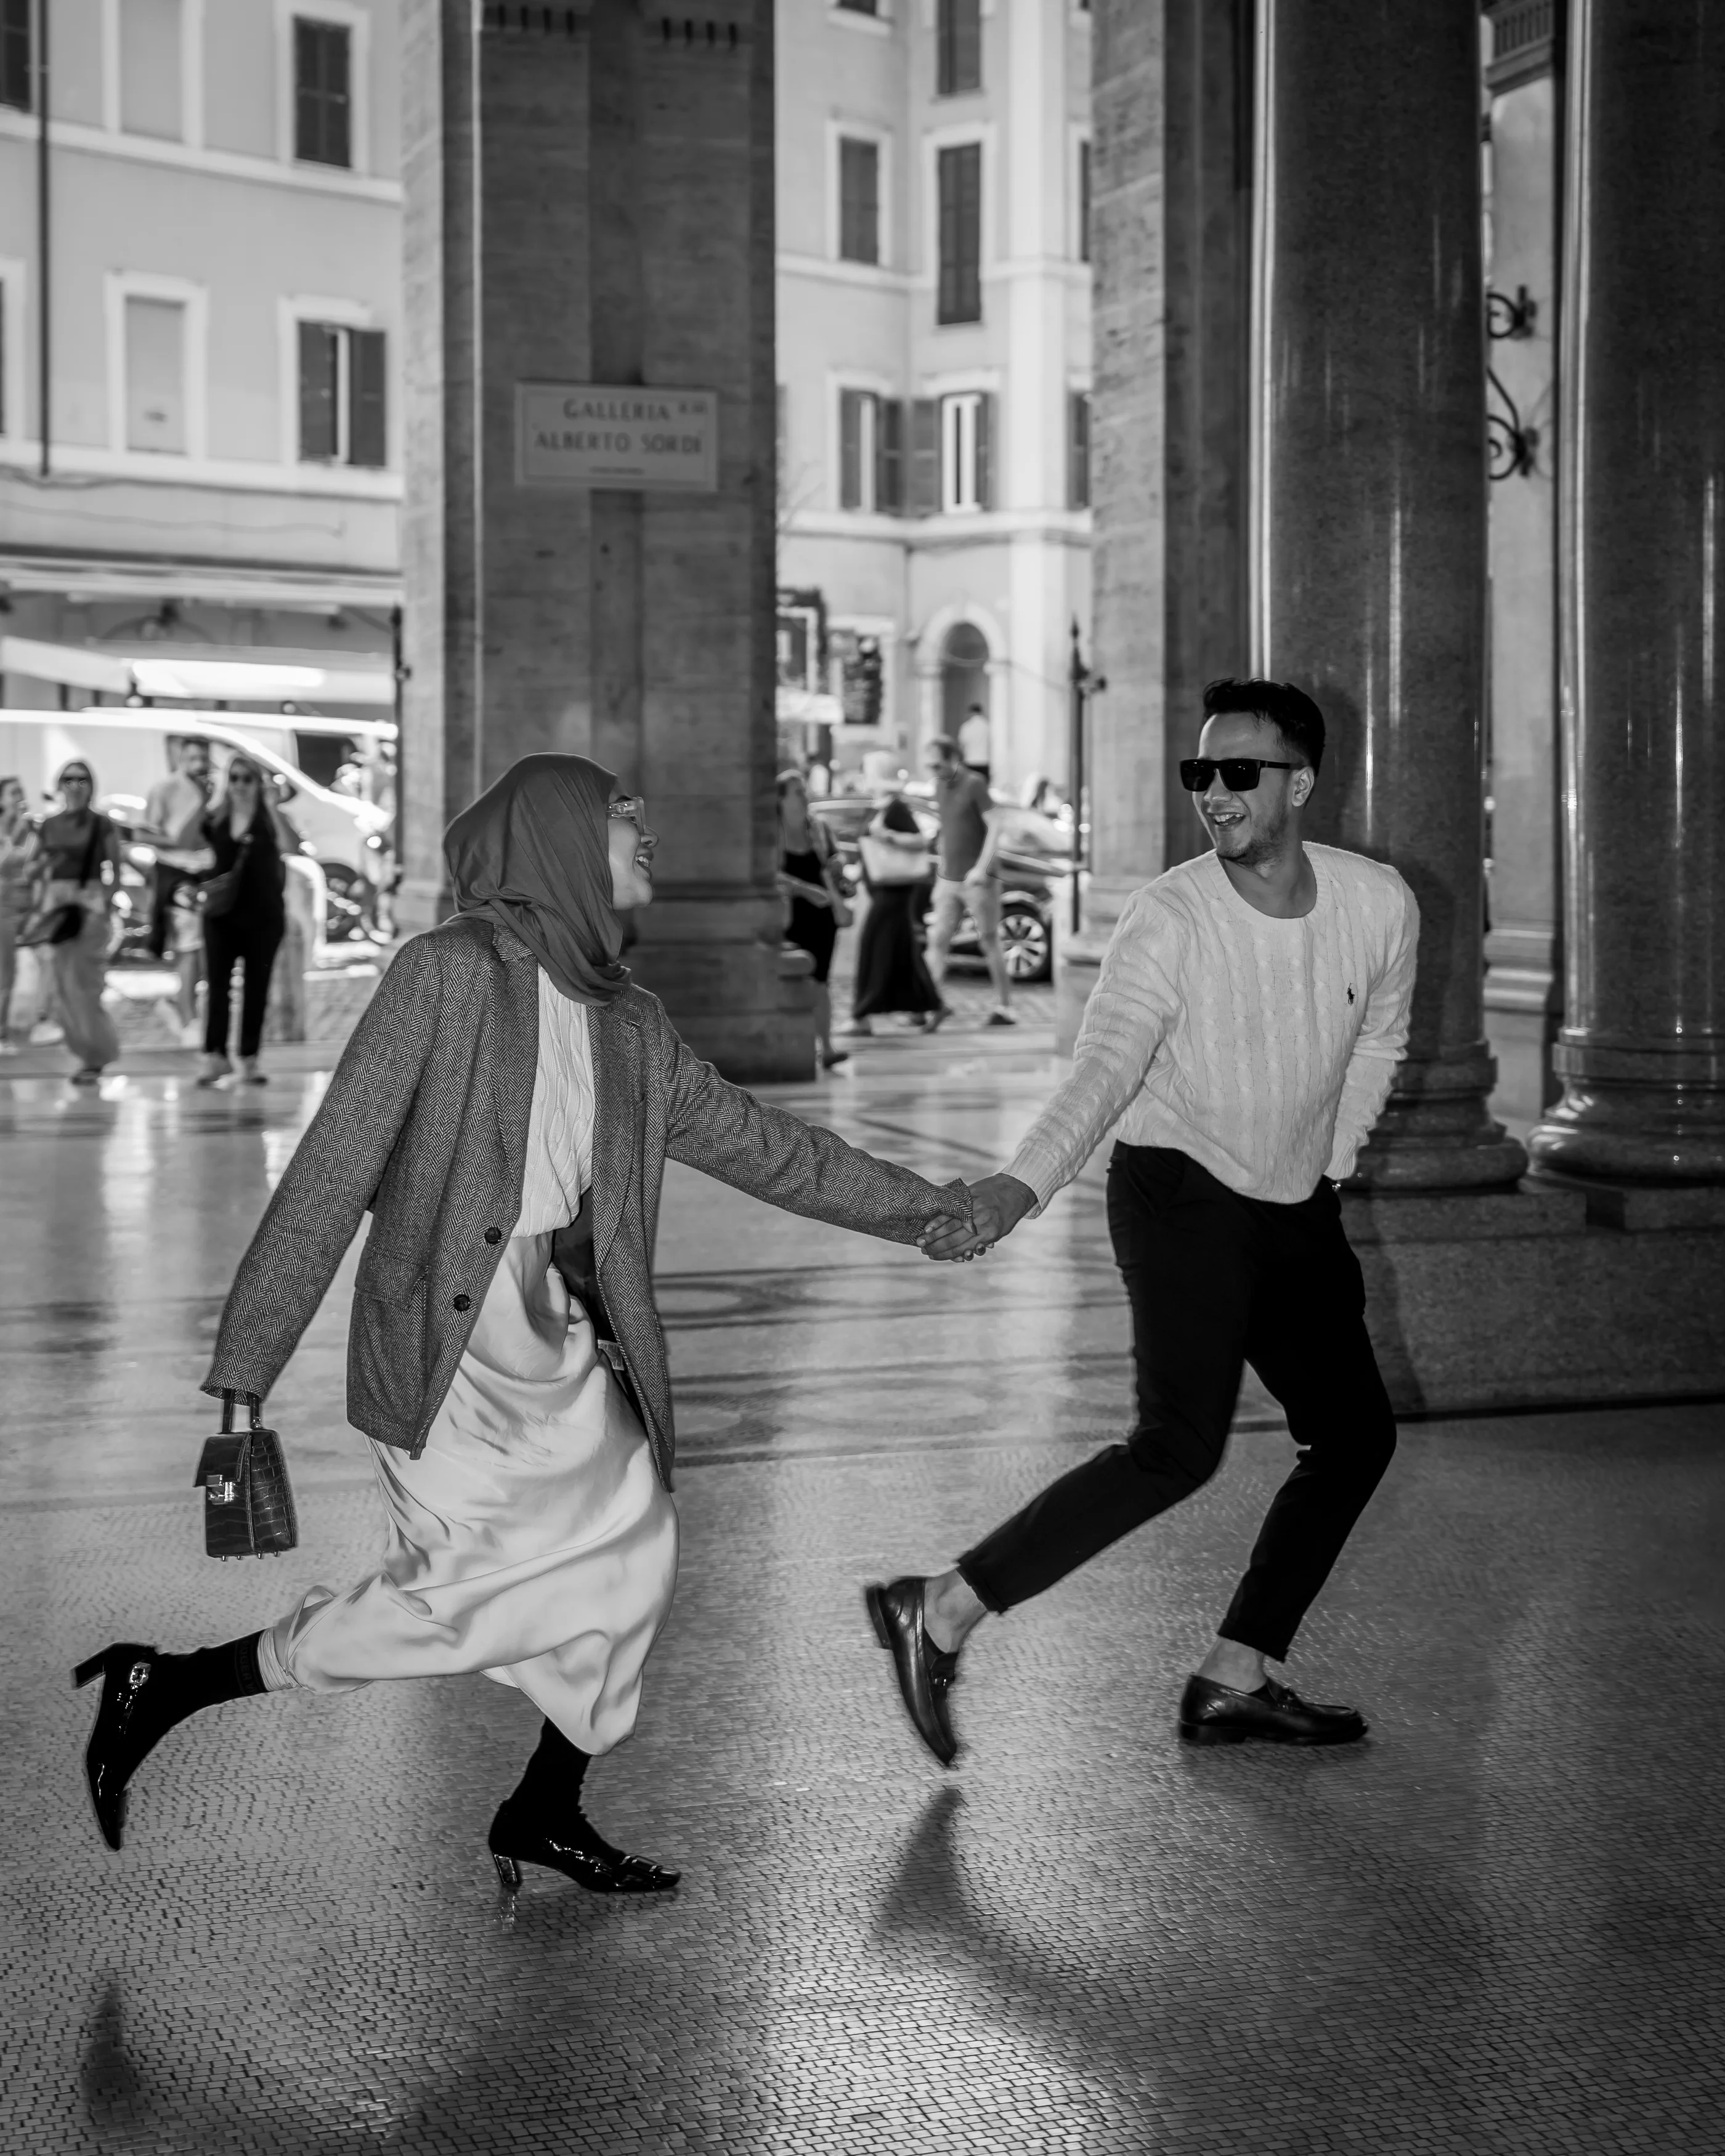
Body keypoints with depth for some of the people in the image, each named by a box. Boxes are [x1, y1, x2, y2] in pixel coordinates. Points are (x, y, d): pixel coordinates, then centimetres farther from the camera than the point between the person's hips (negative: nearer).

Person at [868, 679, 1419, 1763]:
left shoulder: (1379, 903, -6)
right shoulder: (1168, 918, -20)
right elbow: (1103, 1071, -31)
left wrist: (1328, 1168, 12)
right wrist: (1020, 1185, -48)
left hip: (1295, 1211, 7)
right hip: (1178, 1192, -6)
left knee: (1356, 1434, 9)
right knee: (1180, 1445, -21)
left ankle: (1235, 1682, 18)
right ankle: (940, 1614, -17)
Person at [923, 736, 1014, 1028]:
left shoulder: (975, 785, -10)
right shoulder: (940, 787, 11)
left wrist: (982, 867, -21)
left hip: (978, 880, -6)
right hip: (948, 880, 6)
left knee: (990, 941, 0)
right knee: (938, 940, -3)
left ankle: (1004, 1007, 7)